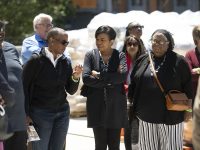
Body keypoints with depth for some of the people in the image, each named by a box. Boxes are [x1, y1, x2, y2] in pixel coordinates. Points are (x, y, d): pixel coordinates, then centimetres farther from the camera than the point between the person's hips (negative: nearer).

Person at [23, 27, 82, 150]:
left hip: (62, 112, 5)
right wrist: (26, 114, -8)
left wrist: (75, 77, -10)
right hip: (40, 112, -5)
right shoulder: (36, 61, -8)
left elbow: (71, 90, 10)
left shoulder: (66, 62, 5)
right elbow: (25, 88, -5)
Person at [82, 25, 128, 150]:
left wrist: (99, 76, -12)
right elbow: (86, 78, -9)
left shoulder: (120, 56, 3)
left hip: (116, 107, 0)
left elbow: (123, 75, -14)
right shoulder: (90, 55, 4)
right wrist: (110, 81, -11)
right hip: (97, 107, 0)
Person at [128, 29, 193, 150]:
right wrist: (132, 101, 12)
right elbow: (134, 83, 14)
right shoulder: (143, 60, 6)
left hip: (170, 115, -4)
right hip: (147, 114, 4)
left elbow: (187, 86, -2)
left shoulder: (178, 61, -5)